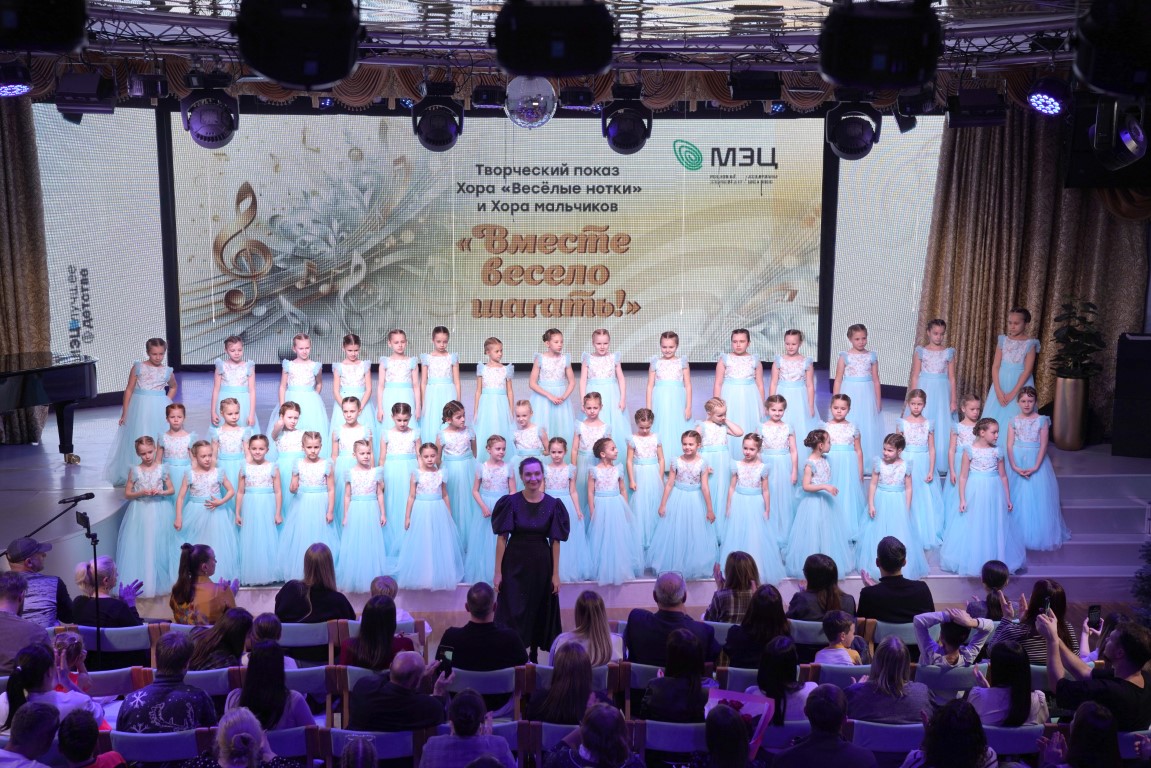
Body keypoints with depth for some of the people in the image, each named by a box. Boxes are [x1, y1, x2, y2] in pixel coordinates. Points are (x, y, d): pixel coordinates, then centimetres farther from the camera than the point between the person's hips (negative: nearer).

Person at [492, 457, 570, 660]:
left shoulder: (552, 505, -2)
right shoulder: (511, 503, -6)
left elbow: (555, 542, -1)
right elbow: (502, 538, -5)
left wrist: (556, 574, -2)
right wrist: (498, 571, -9)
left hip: (541, 565, 2)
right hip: (514, 564, -1)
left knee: (539, 613, 11)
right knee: (512, 613, 0)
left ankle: (533, 655, 26)